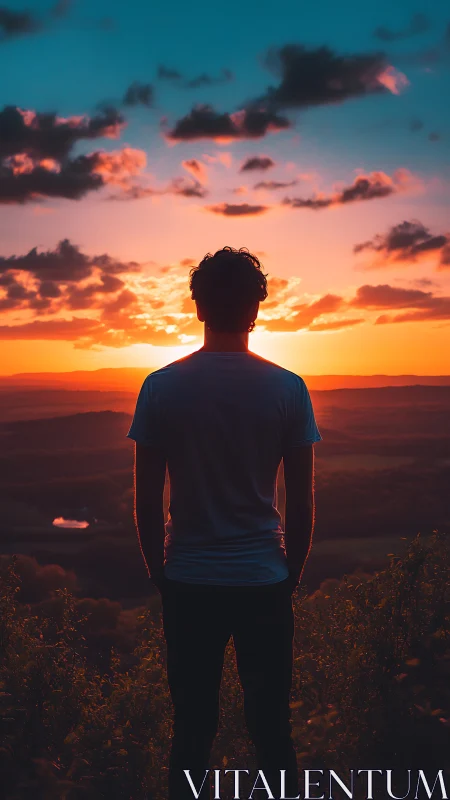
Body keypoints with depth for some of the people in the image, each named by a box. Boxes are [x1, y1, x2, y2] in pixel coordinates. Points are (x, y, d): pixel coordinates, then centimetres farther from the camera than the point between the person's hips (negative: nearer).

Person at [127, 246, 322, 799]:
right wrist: (292, 575, 11)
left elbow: (147, 499, -3)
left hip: (188, 585, 1)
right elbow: (301, 502, -2)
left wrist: (160, 574, 10)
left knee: (192, 728, 13)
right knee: (271, 728, 13)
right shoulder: (287, 389, -6)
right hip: (265, 583, 0)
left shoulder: (161, 387, -5)